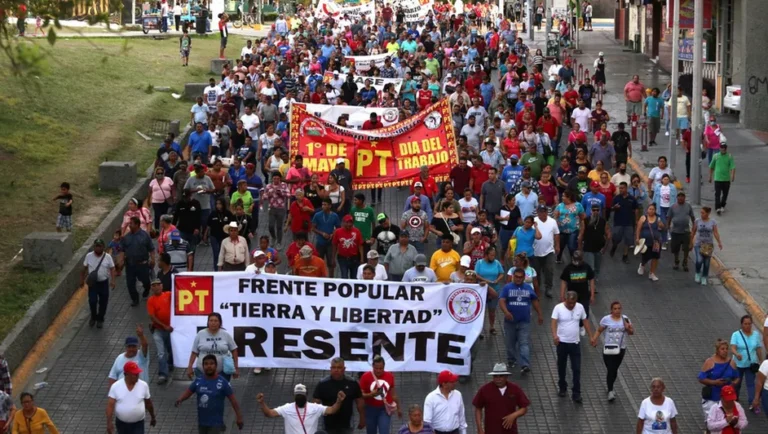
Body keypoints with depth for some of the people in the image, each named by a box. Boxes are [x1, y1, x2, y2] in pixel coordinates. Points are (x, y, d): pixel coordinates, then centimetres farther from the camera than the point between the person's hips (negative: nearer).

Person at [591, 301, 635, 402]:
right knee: (610, 370, -11)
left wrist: (628, 328, -17)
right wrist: (594, 339, -16)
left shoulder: (625, 319, 2)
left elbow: (632, 332, 5)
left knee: (615, 370, 14)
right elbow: (599, 330, 2)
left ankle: (610, 387, 33)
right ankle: (610, 391, -9)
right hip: (608, 348, -3)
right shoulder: (606, 319, -5)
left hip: (620, 349, 3)